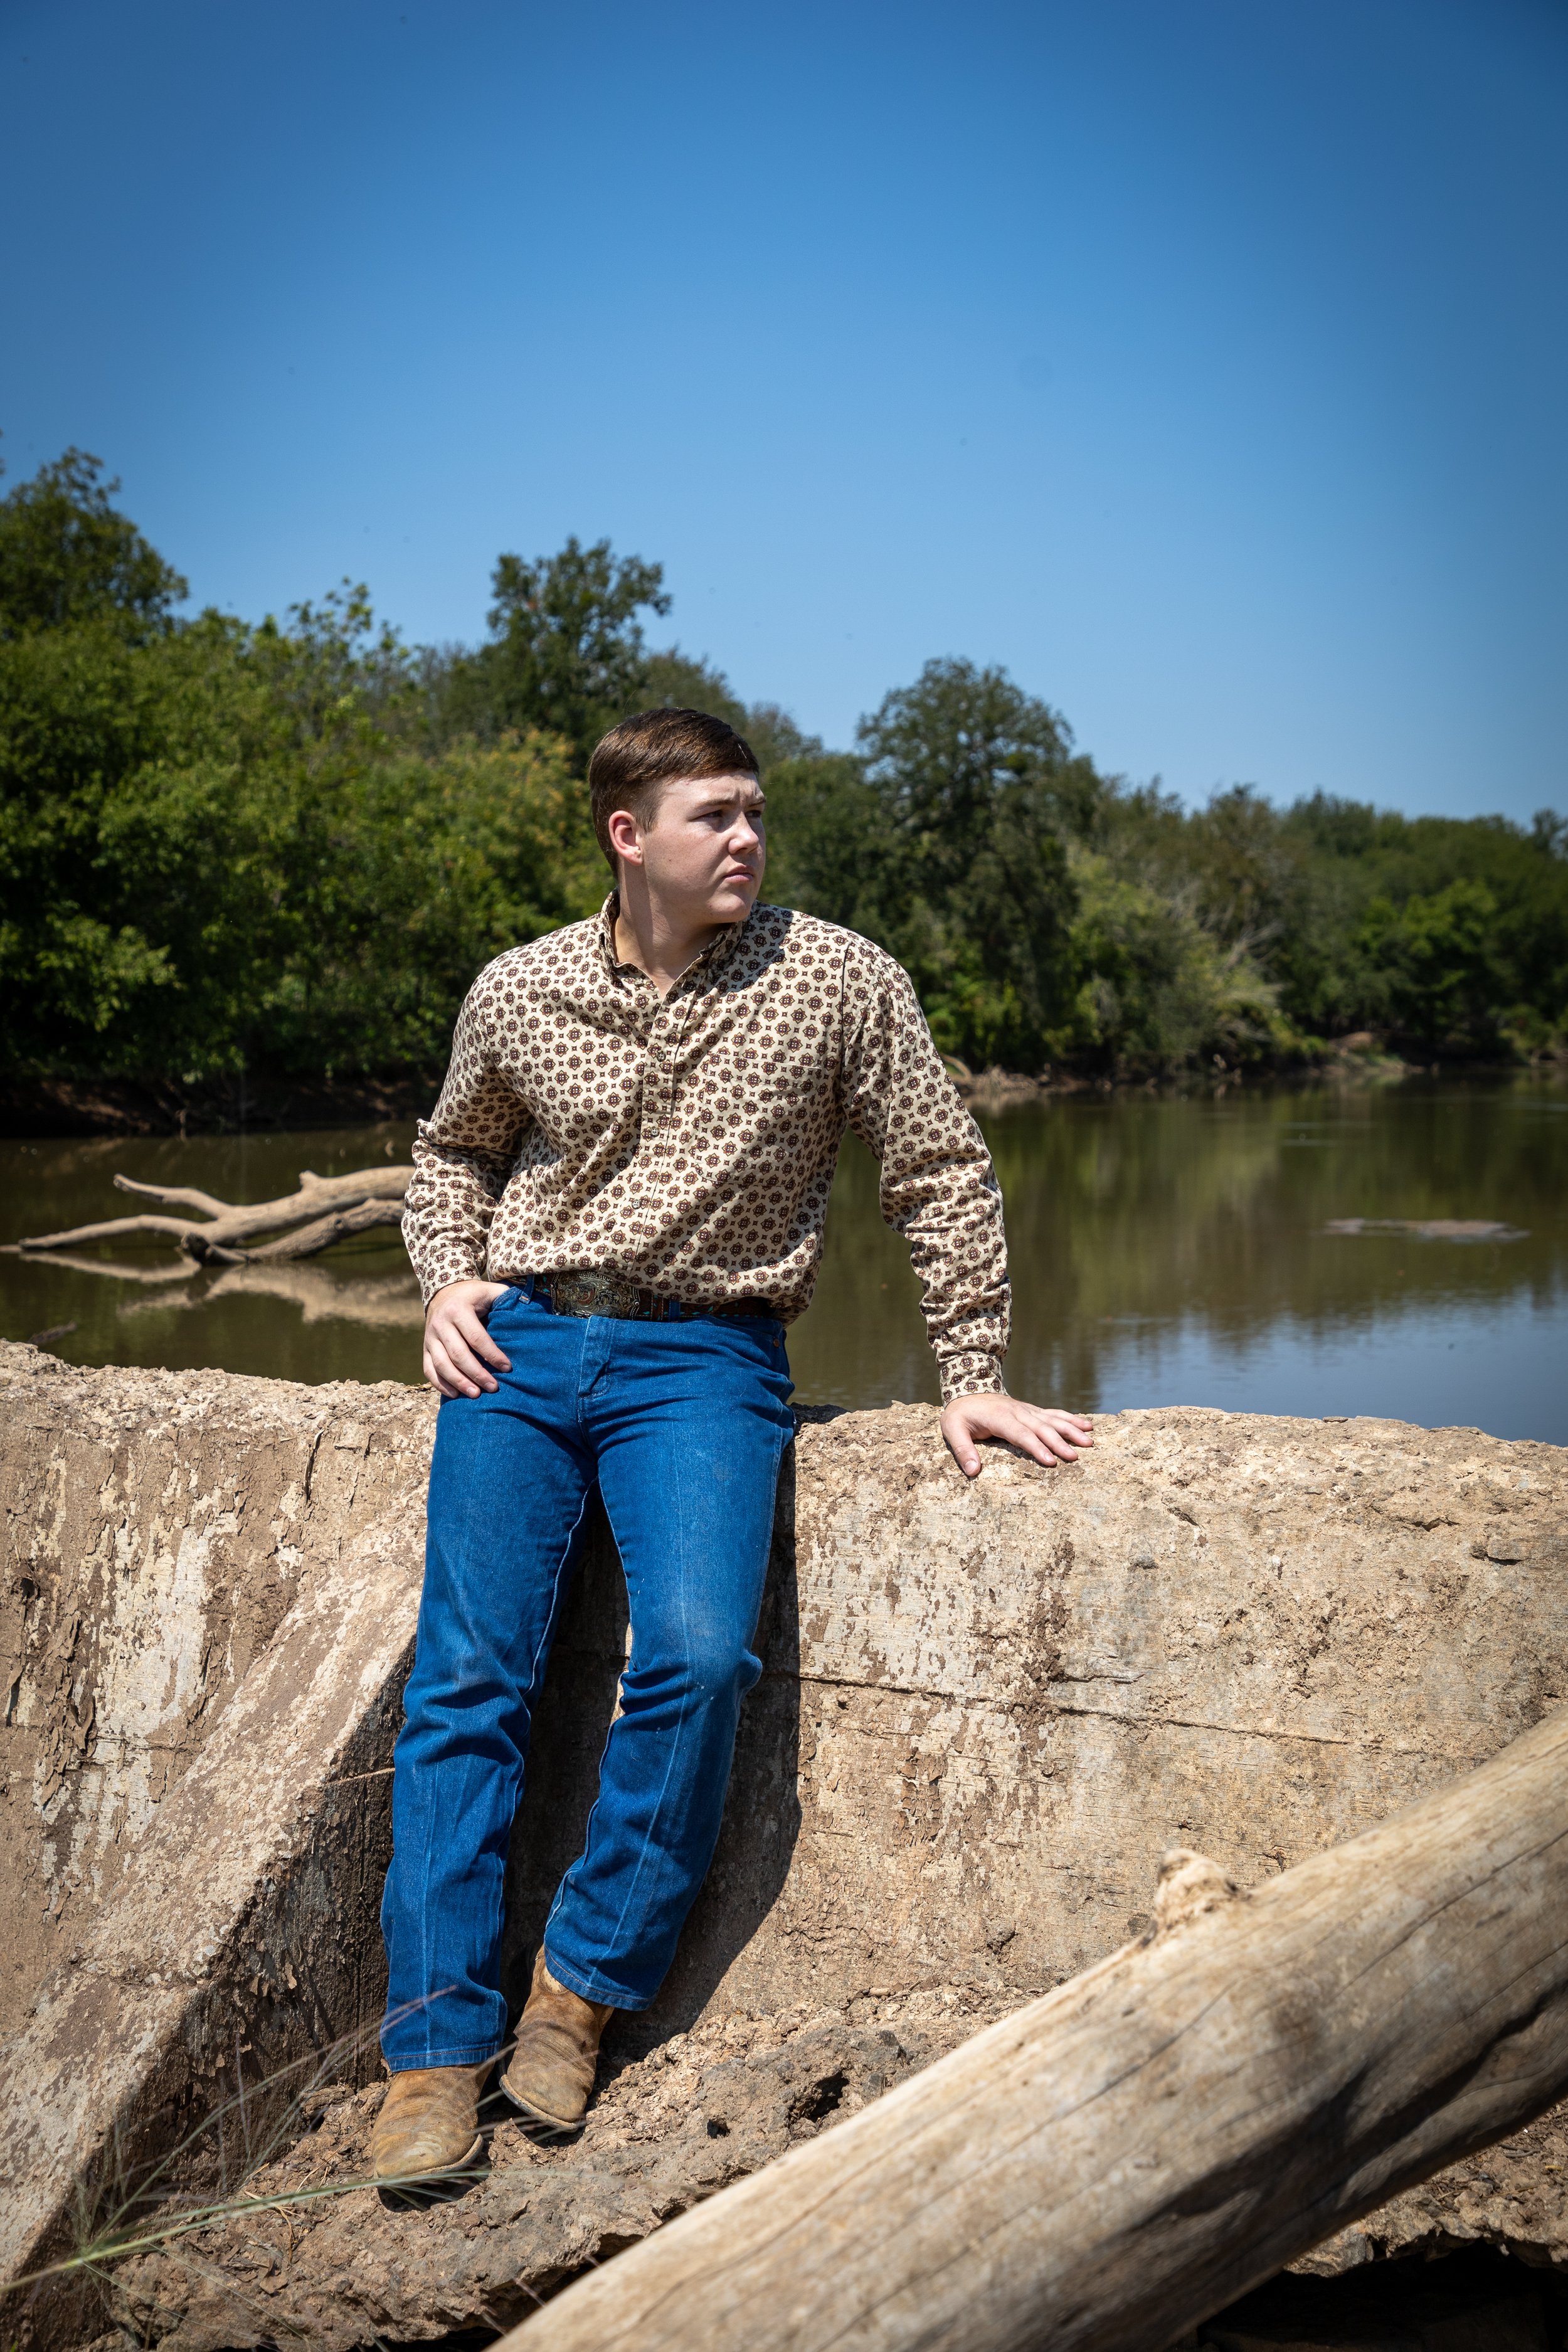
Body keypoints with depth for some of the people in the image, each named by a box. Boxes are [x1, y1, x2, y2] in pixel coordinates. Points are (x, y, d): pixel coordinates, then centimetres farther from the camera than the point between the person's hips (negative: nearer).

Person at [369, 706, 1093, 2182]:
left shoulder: (838, 980, -2)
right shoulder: (519, 991, 5)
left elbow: (942, 1175, 4)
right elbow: (454, 1150, 23)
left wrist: (970, 1377, 0)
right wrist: (448, 1278, 5)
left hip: (705, 1355, -2)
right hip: (520, 1342, 2)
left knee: (699, 1655, -24)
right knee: (469, 1673, -8)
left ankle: (586, 1978, -3)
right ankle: (440, 2044, 2)